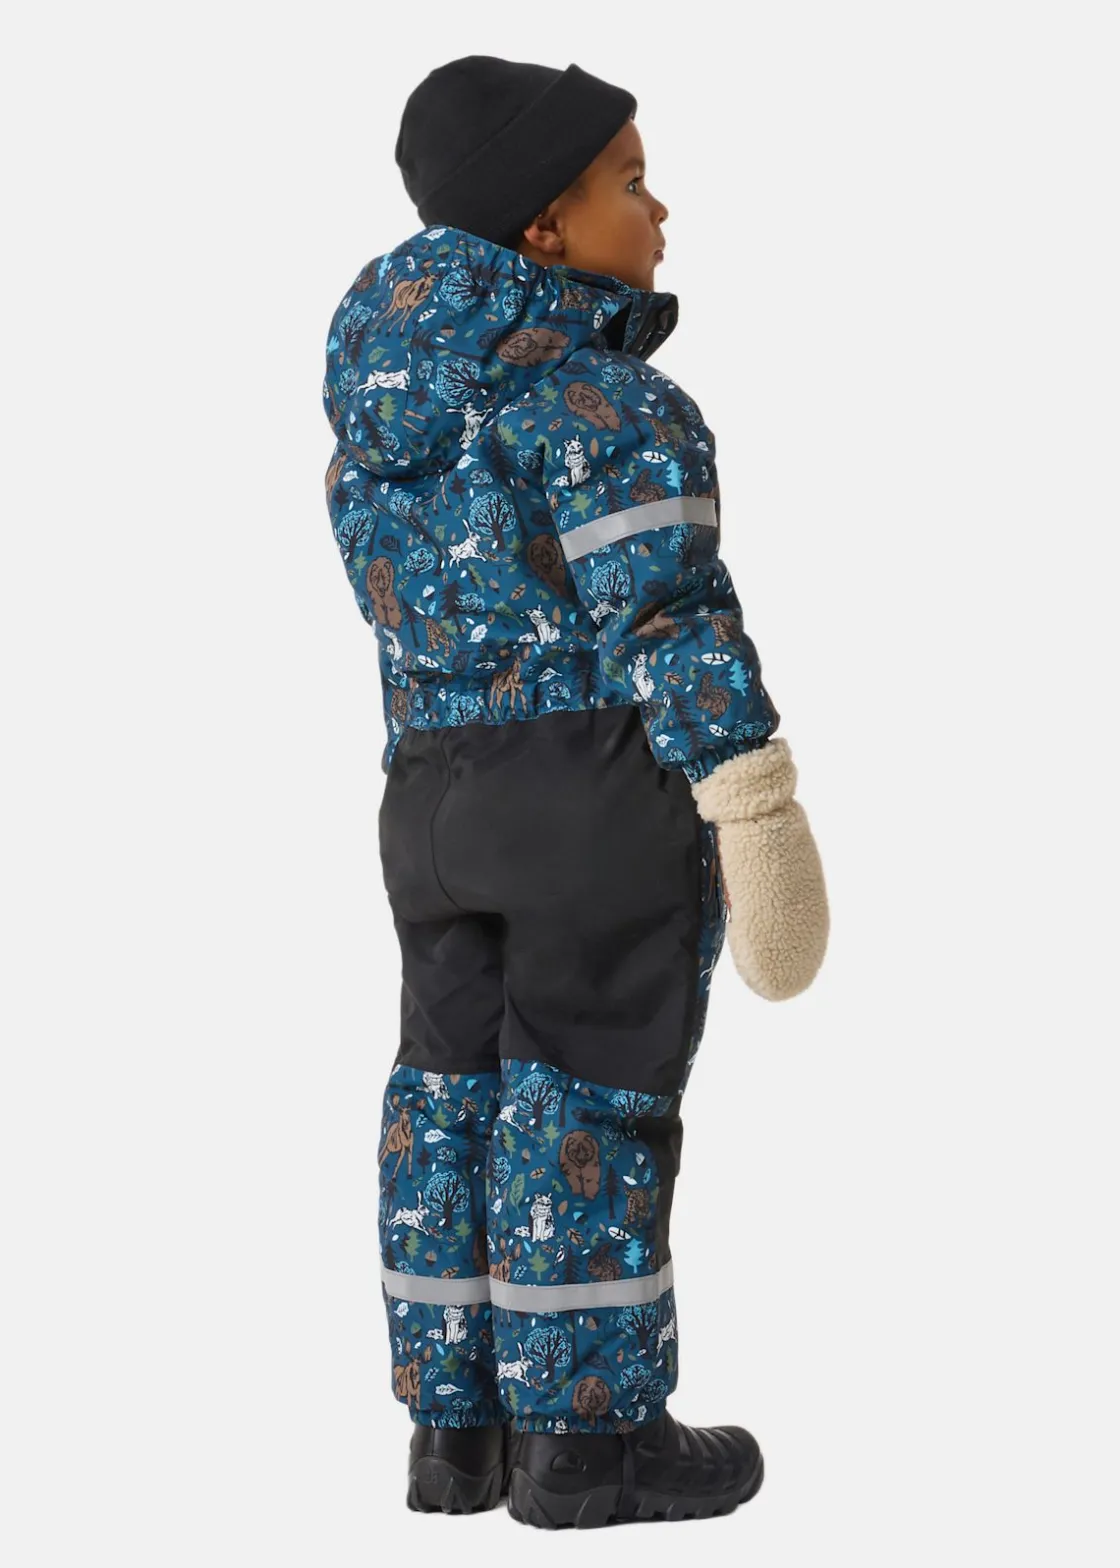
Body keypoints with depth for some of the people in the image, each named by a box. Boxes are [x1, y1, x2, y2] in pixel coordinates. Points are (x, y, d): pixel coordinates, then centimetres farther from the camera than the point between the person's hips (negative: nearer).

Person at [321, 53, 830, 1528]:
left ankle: (458, 1426, 14)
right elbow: (662, 606, -18)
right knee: (594, 1103, -2)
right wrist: (752, 799, -17)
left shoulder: (397, 406, 11)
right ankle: (585, 1437, 4)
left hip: (441, 793, 7)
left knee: (460, 1093, 10)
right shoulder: (590, 393, -12)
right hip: (608, 787, -7)